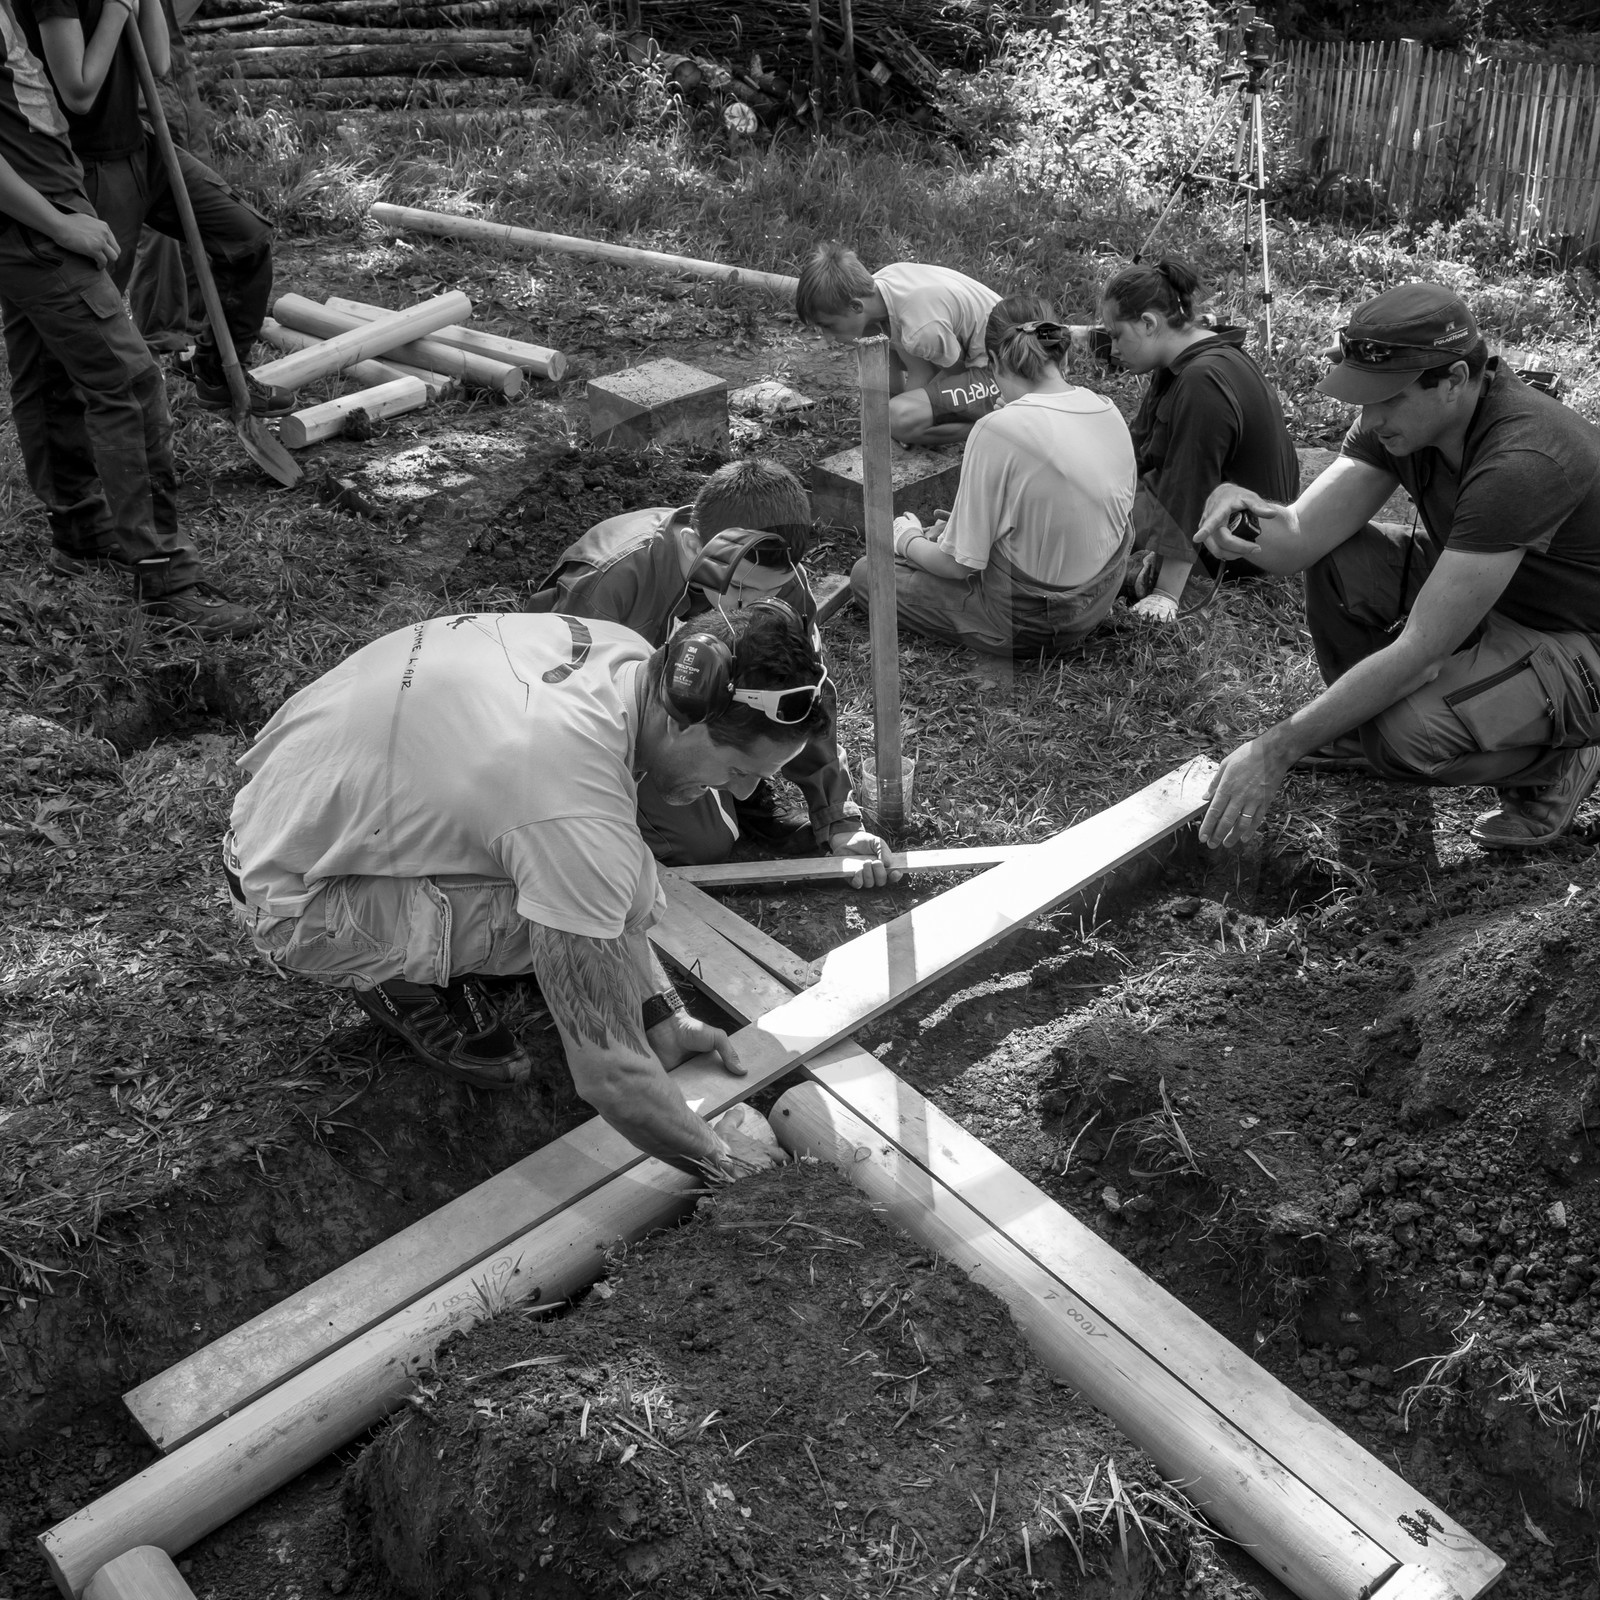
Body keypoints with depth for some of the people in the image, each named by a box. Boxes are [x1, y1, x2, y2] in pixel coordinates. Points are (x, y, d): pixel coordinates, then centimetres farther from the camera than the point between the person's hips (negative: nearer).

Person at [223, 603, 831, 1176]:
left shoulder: (617, 647, -12)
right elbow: (610, 1077, -29)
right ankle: (402, 979, 2)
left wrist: (664, 1017, 4)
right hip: (294, 907, -8)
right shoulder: (582, 823, -36)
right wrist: (725, 1164, -12)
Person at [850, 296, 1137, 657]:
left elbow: (959, 565, -20)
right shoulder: (1110, 413, -5)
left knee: (865, 573, 7)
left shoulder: (999, 430, -26)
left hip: (1030, 625, -7)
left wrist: (906, 539, 3)